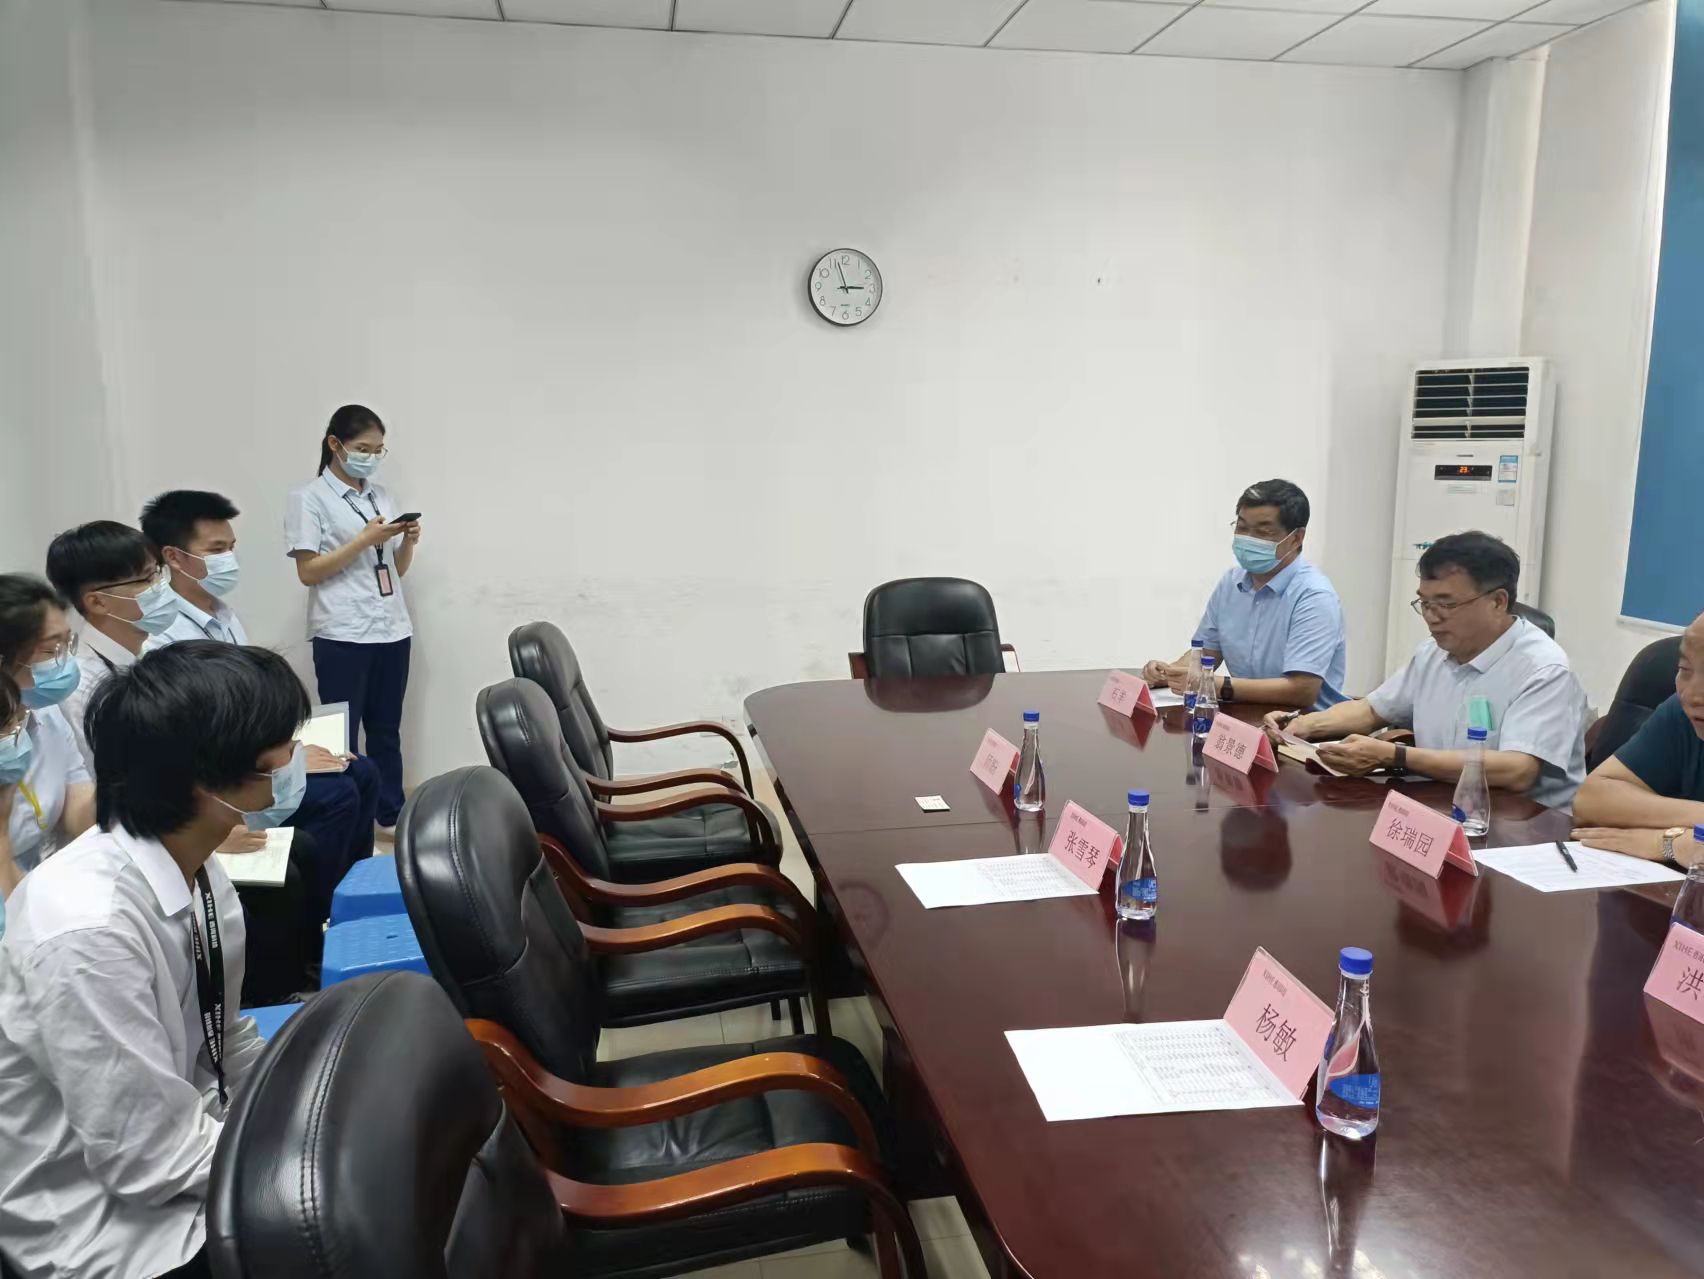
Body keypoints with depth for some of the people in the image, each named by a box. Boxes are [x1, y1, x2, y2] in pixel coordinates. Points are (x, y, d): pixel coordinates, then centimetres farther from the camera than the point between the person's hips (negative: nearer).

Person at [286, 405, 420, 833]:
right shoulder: (309, 498, -2)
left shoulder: (382, 496, 14)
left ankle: (392, 815, 20)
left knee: (386, 730, 11)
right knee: (342, 735, 0)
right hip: (342, 636, -5)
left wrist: (408, 541, -3)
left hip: (392, 630, 5)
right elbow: (308, 572, -9)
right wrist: (365, 540, -15)